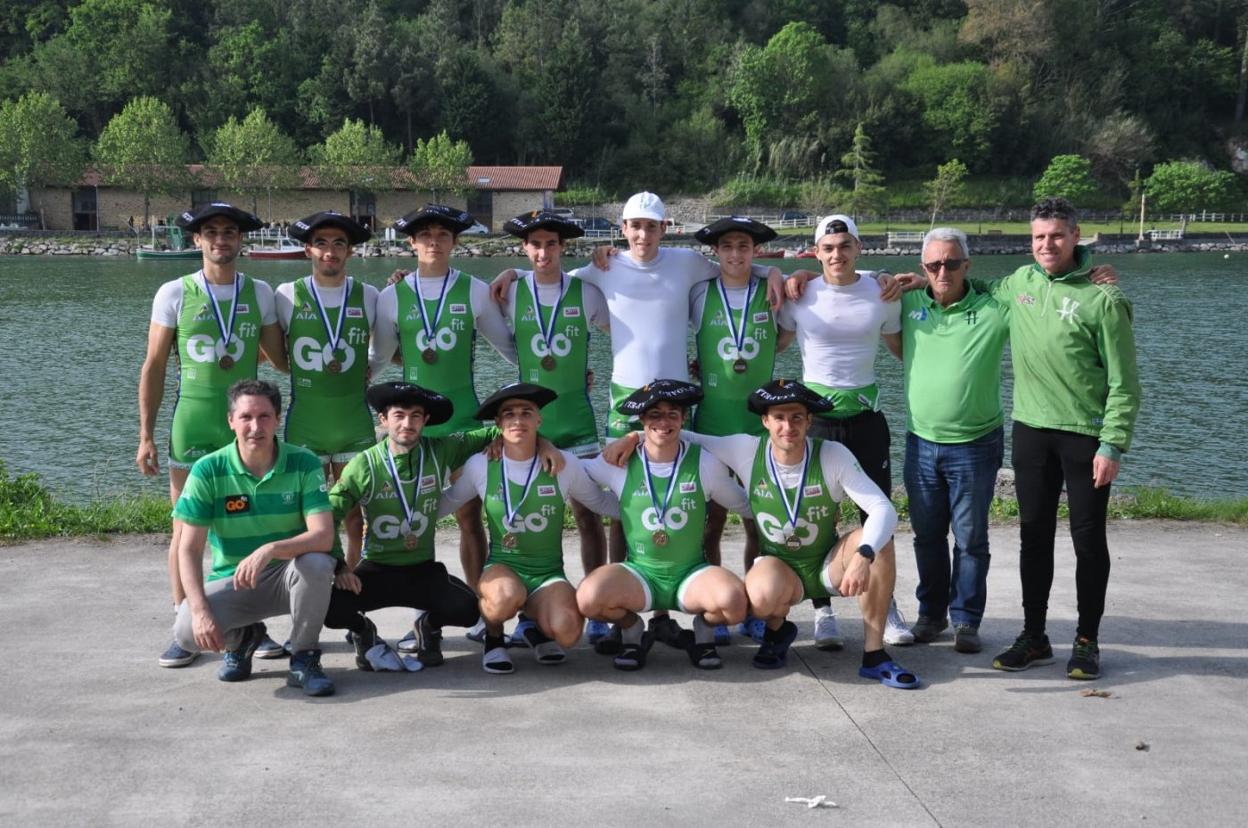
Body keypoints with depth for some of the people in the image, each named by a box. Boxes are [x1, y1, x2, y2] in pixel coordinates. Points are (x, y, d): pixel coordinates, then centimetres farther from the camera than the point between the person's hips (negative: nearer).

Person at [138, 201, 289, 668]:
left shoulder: (259, 294, 5)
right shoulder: (174, 294, 1)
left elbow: (281, 359, 10)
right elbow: (154, 367, 3)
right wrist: (146, 435, 0)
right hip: (192, 420, -1)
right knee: (186, 530, 3)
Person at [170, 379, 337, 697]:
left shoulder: (303, 463, -12)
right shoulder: (208, 470, -11)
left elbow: (323, 536, -23)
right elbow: (189, 549, -13)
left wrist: (269, 550, -40)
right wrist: (200, 611, -27)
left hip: (288, 577, 0)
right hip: (231, 580, 1)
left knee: (316, 563, -35)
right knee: (187, 631, -28)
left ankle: (303, 659, -11)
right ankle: (240, 639, 11)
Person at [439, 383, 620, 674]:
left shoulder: (564, 464, -4)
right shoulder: (479, 465, -3)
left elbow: (602, 502, 9)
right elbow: (441, 505, 12)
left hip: (548, 573, 1)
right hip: (501, 566, 0)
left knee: (566, 631, -30)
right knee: (507, 596, -38)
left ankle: (538, 628, 11)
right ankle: (493, 638, 1)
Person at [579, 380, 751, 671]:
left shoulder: (705, 464, -2)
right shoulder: (619, 464, -2)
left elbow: (743, 505, 10)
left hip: (692, 574, 0)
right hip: (639, 573, 0)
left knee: (734, 602, -33)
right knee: (588, 598, -30)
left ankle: (703, 630, 7)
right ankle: (632, 629, 6)